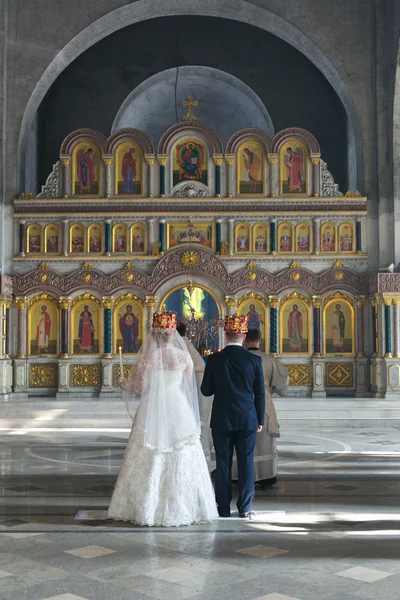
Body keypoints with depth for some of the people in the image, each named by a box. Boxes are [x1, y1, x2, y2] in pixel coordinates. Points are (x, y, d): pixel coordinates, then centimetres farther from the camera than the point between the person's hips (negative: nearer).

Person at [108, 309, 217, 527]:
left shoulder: (147, 356, -7)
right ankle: (182, 508, 13)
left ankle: (147, 508, 10)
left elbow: (140, 388, -6)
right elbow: (190, 387, 7)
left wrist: (125, 385, 14)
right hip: (179, 411, 2)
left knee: (149, 461, 5)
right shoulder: (184, 356, 0)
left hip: (152, 413, -2)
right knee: (181, 460, 8)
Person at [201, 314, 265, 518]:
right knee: (246, 463, 6)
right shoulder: (254, 360, -4)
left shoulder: (214, 359, -6)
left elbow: (206, 390, -1)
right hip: (247, 419, 0)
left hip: (222, 420, 0)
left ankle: (223, 508, 10)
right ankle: (245, 508, 9)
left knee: (223, 463, 6)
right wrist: (260, 420, 9)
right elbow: (260, 393, 0)